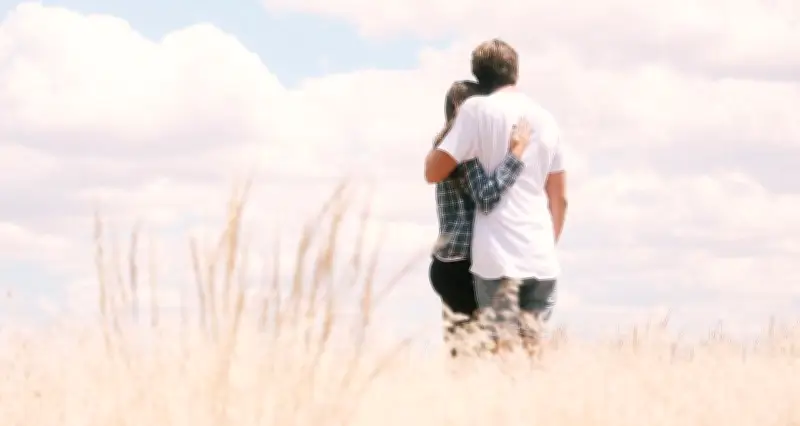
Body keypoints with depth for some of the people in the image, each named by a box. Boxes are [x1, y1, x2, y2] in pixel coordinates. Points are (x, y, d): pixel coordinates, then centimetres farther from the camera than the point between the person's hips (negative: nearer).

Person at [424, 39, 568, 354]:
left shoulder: (477, 109, -3)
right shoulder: (546, 119, 14)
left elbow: (434, 172, -5)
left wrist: (444, 133, 12)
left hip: (499, 257, -5)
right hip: (542, 259, 5)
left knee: (503, 351, -5)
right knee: (532, 351, 9)